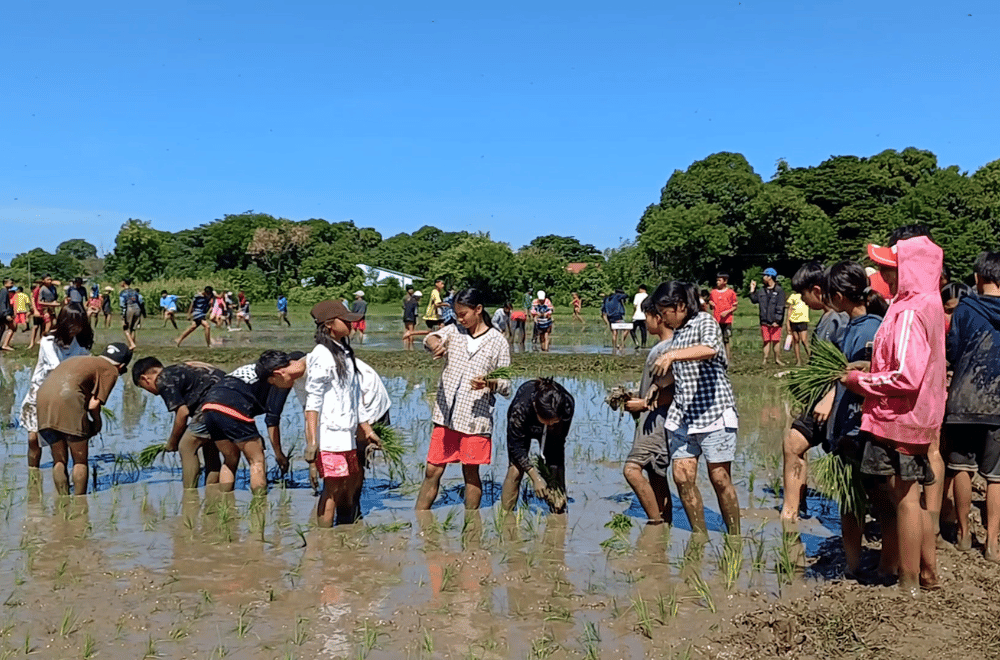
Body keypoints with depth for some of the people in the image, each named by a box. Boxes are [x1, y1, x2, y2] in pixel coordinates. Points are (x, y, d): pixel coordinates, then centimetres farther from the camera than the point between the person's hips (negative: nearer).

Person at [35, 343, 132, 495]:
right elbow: (93, 404, 0)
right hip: (68, 399, -6)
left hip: (42, 397, 6)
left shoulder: (80, 359, 32)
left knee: (59, 461, 13)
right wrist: (97, 424, 18)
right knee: (80, 460, 6)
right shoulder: (111, 370, 12)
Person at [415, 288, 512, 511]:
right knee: (432, 471, 5)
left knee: (471, 473, 7)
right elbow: (430, 338, -15)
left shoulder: (498, 342, 0)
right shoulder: (454, 331, 7)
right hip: (446, 415, 2)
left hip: (476, 419, -2)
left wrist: (489, 383, -21)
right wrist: (434, 342, -40)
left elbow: (506, 387, 1)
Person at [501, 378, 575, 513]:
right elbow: (516, 447, -28)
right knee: (516, 469, -15)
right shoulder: (521, 407, -42)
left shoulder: (568, 404, -37)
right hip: (523, 427, -2)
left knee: (556, 470, -9)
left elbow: (558, 444, -23)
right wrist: (535, 477, -31)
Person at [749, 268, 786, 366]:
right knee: (766, 341, 5)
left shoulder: (779, 291, -4)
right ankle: (765, 360, 8)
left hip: (775, 322, -4)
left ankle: (777, 359, 10)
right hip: (764, 321, 4)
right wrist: (752, 290, 10)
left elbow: (780, 307, -8)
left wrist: (777, 320, -14)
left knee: (776, 341, -1)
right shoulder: (762, 291, 14)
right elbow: (754, 300, 19)